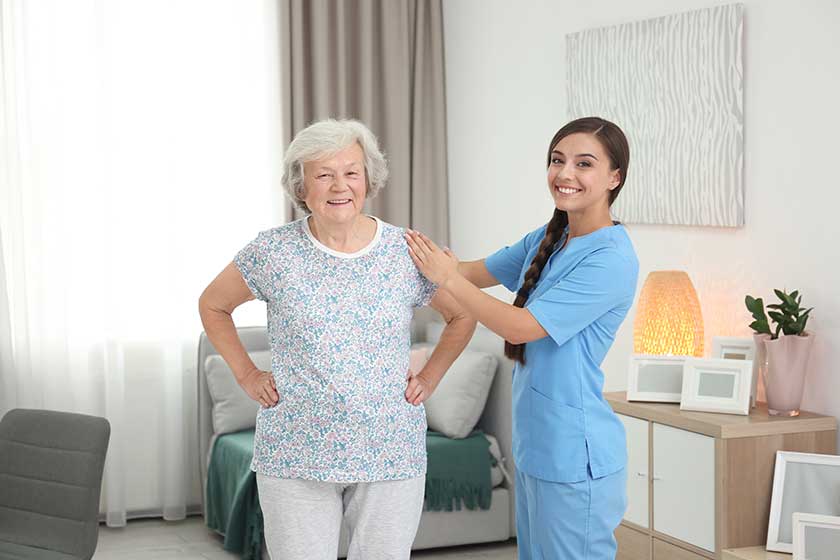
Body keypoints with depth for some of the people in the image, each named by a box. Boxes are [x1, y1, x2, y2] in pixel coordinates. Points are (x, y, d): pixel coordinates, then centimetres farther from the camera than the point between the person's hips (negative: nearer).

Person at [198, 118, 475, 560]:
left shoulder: (408, 254, 0)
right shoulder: (274, 252, -4)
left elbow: (462, 316, 15)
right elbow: (212, 306, 12)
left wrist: (428, 379, 6)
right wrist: (247, 376, 5)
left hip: (391, 456, 1)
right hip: (295, 458, -1)